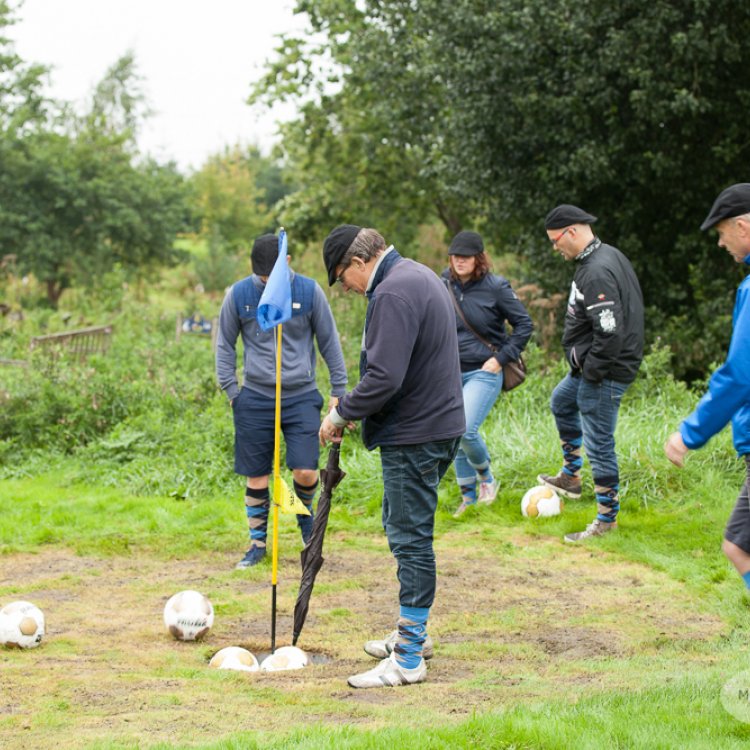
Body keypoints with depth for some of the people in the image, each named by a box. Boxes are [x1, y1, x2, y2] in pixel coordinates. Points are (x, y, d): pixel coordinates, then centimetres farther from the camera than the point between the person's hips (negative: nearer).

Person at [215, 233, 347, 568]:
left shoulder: (309, 291, -2)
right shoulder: (238, 295, -1)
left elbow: (329, 342, 6)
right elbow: (225, 344, 9)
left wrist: (338, 391, 6)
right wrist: (231, 391, 2)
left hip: (301, 397, -1)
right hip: (255, 399, 1)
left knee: (306, 471, -11)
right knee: (256, 477, 3)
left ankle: (304, 512, 21)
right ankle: (257, 543, 19)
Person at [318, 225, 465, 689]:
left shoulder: (394, 293, -19)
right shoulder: (420, 276, 15)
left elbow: (385, 378, -26)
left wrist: (341, 414, -12)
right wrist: (353, 410, 15)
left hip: (416, 436, -11)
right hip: (440, 423, 11)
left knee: (411, 538, -6)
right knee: (405, 529, 20)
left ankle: (408, 659, -2)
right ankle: (413, 632, 31)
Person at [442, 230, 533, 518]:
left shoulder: (495, 287, -9)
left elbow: (525, 324, -3)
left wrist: (501, 358, -9)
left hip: (483, 373, -5)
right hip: (451, 373, 5)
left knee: (465, 430, -19)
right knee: (455, 438, 8)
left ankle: (486, 476, 9)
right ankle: (468, 497, 23)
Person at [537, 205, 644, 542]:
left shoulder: (596, 273, -25)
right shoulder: (609, 255, 9)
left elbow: (610, 332, -30)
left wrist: (592, 370, -18)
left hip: (605, 373, -11)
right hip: (593, 367, 11)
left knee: (598, 444, -3)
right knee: (562, 402, 31)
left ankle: (607, 519, 7)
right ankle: (570, 476, 41)